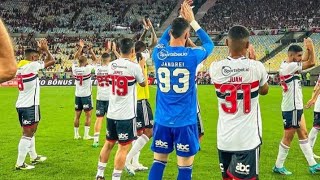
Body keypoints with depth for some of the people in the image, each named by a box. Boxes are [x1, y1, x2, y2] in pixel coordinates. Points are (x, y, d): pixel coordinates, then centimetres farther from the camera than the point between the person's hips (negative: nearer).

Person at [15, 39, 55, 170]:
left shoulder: (20, 67, 11)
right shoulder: (31, 65, -13)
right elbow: (52, 61, -8)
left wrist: (41, 50, 24)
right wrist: (45, 49, 6)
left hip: (21, 105, 9)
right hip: (29, 106, -9)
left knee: (30, 132, 21)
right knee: (27, 134, -3)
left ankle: (34, 157, 34)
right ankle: (20, 164, 0)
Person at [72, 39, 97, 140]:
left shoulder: (75, 69, -3)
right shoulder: (87, 69, -14)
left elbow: (75, 57, 13)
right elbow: (95, 60, -2)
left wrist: (80, 47, 16)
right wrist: (90, 50, 4)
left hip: (78, 95, 5)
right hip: (86, 95, -5)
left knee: (77, 115, 10)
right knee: (88, 115, 2)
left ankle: (76, 134, 15)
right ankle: (86, 135, 0)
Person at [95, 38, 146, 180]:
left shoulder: (111, 65, 4)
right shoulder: (134, 66, -12)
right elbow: (143, 83, 6)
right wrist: (142, 67, 21)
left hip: (111, 113, 6)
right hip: (126, 115, -6)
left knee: (108, 143, 19)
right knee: (123, 147, 2)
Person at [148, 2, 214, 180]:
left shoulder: (159, 53, -3)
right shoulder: (192, 55, -11)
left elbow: (163, 39, 22)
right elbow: (209, 44, 12)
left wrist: (180, 19, 24)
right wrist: (193, 21, 16)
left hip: (162, 120, 4)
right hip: (185, 121, -3)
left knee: (159, 161, 14)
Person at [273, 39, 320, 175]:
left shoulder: (289, 65, 7)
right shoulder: (289, 66, -21)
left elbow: (306, 60, 18)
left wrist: (308, 49, 3)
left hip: (296, 107, 10)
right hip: (291, 109, -10)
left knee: (303, 135, 15)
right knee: (288, 138, 1)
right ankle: (278, 167, 13)